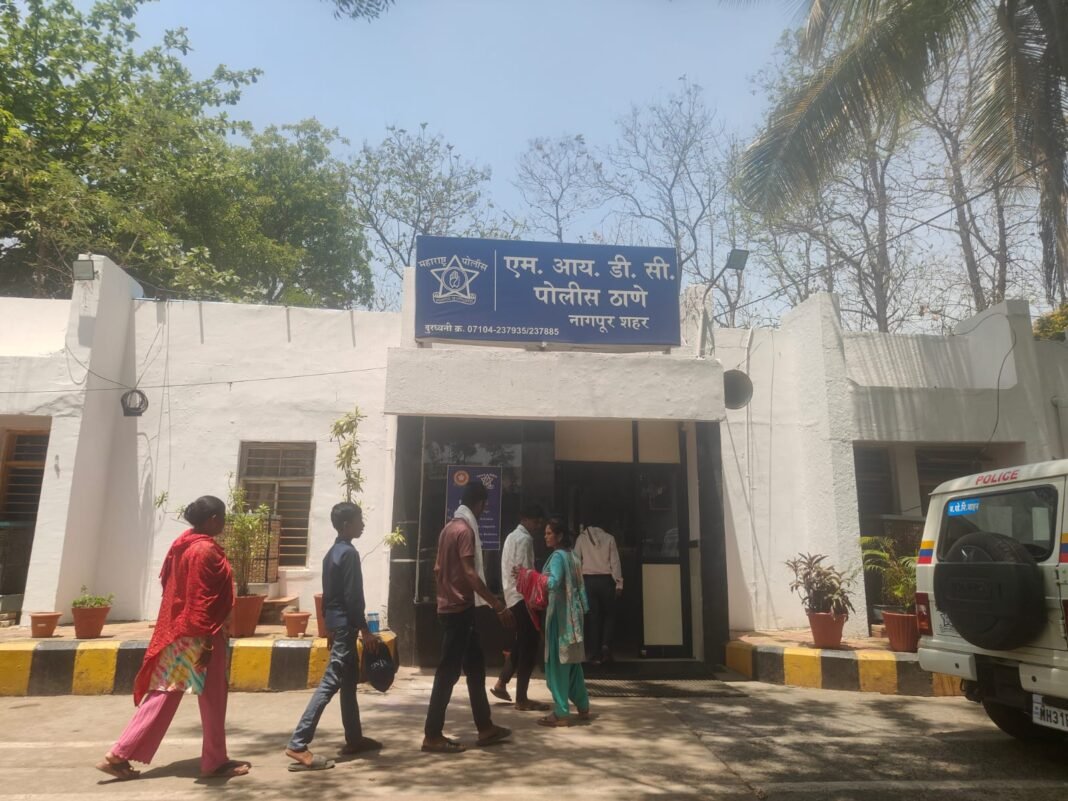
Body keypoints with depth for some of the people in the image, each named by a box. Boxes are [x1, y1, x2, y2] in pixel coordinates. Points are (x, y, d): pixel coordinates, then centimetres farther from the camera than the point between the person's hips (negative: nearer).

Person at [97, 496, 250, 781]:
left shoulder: (182, 544, 9)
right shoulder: (206, 550, -20)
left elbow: (171, 587, 16)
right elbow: (201, 599, -22)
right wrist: (207, 641, -20)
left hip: (175, 631, 9)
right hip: (198, 636, -9)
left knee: (162, 696, 14)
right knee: (213, 699, 5)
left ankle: (118, 755, 14)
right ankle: (215, 761, 17)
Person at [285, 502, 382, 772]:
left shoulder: (332, 552, 13)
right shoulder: (349, 553, -16)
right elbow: (352, 597, -19)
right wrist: (365, 630, -15)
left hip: (335, 621, 10)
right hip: (345, 624, -10)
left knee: (349, 681, 16)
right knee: (330, 683, -9)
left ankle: (354, 738, 25)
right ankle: (298, 744, -9)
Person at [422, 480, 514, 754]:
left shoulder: (449, 527, 13)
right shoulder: (466, 530, -16)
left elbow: (438, 569, 16)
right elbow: (470, 574, -24)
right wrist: (499, 606, -23)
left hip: (450, 606, 10)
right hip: (459, 608, -10)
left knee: (475, 665, 14)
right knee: (449, 670, -3)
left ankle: (485, 728, 22)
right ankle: (432, 735, 5)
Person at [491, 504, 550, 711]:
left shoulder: (512, 536, 17)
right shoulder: (525, 539, -14)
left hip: (512, 596, 10)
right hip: (523, 597, -10)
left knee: (520, 643, 20)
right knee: (528, 646, -4)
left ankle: (501, 684, 26)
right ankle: (522, 699, 2)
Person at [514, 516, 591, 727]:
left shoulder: (558, 556, -14)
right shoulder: (571, 556, 13)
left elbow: (553, 583, -28)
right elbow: (578, 587, 16)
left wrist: (528, 575, -29)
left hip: (560, 615, -9)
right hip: (572, 615, 9)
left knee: (558, 663, -3)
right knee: (572, 661, 16)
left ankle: (561, 713, 1)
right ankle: (583, 707, 24)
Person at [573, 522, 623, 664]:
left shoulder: (582, 538, 5)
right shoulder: (609, 538, 5)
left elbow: (576, 560, 1)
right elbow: (615, 562, 0)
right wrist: (619, 583, 1)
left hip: (588, 580, 1)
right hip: (606, 579, 0)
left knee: (593, 616, 7)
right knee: (609, 614, 14)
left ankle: (596, 654, 7)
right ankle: (606, 644, -5)